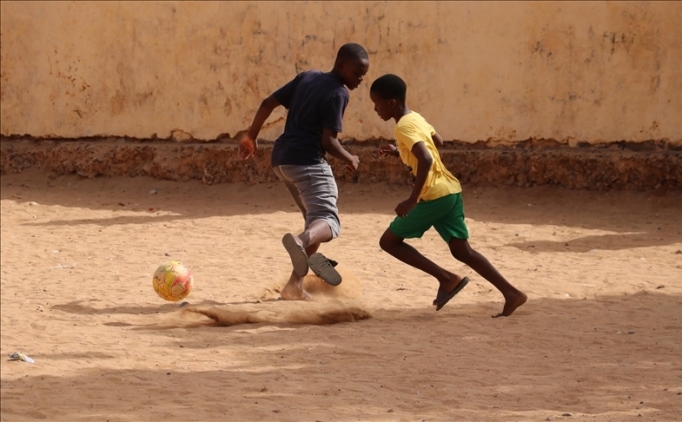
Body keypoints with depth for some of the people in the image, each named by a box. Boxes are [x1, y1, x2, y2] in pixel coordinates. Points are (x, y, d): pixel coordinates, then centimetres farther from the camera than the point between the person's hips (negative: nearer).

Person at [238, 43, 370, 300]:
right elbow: (328, 141, -12)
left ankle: (296, 284, 11)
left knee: (316, 218, 21)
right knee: (328, 222, -20)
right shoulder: (337, 94, -7)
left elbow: (268, 103, 15)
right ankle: (301, 241, -56)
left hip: (281, 159, 9)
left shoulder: (307, 78, 15)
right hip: (308, 162, -9)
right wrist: (350, 160, 6)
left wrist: (251, 137, 25)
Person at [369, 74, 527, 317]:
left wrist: (412, 200, -27)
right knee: (462, 251, 10)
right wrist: (399, 152, 29)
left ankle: (447, 278, -4)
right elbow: (437, 142, 32)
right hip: (450, 190, 9)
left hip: (433, 196, -9)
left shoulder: (404, 127, -14)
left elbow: (426, 160, -28)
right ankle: (511, 294, 1)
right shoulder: (415, 118, 14)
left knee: (389, 241, 2)